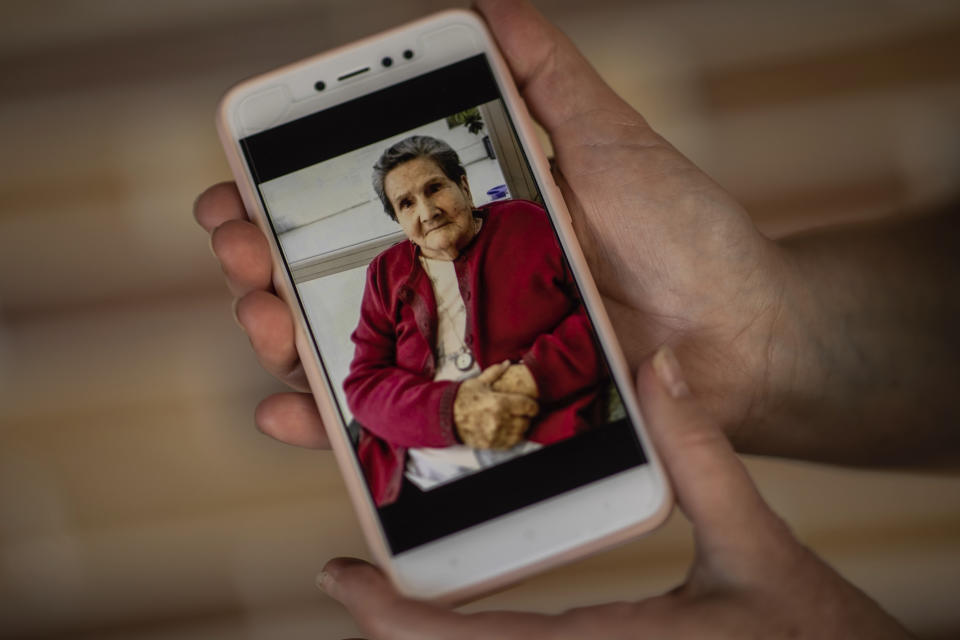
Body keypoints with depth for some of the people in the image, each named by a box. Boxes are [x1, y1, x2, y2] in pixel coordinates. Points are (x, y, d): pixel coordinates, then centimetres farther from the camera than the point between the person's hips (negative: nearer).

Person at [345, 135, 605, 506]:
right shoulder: (386, 274, 21)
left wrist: (536, 376, -11)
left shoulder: (527, 225, 15)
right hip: (427, 477, 3)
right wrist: (449, 412, -9)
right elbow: (363, 384, 11)